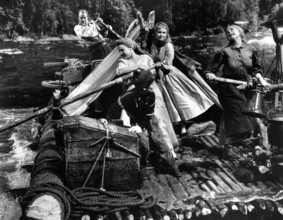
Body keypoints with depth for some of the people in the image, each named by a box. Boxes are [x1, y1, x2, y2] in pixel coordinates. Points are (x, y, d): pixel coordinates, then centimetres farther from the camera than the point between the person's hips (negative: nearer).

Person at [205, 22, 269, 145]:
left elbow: (255, 69, 16)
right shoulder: (225, 51, -4)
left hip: (246, 88, 3)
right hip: (229, 88, -3)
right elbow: (210, 70, -3)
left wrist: (261, 80, 2)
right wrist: (210, 75, -24)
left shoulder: (250, 50, 5)